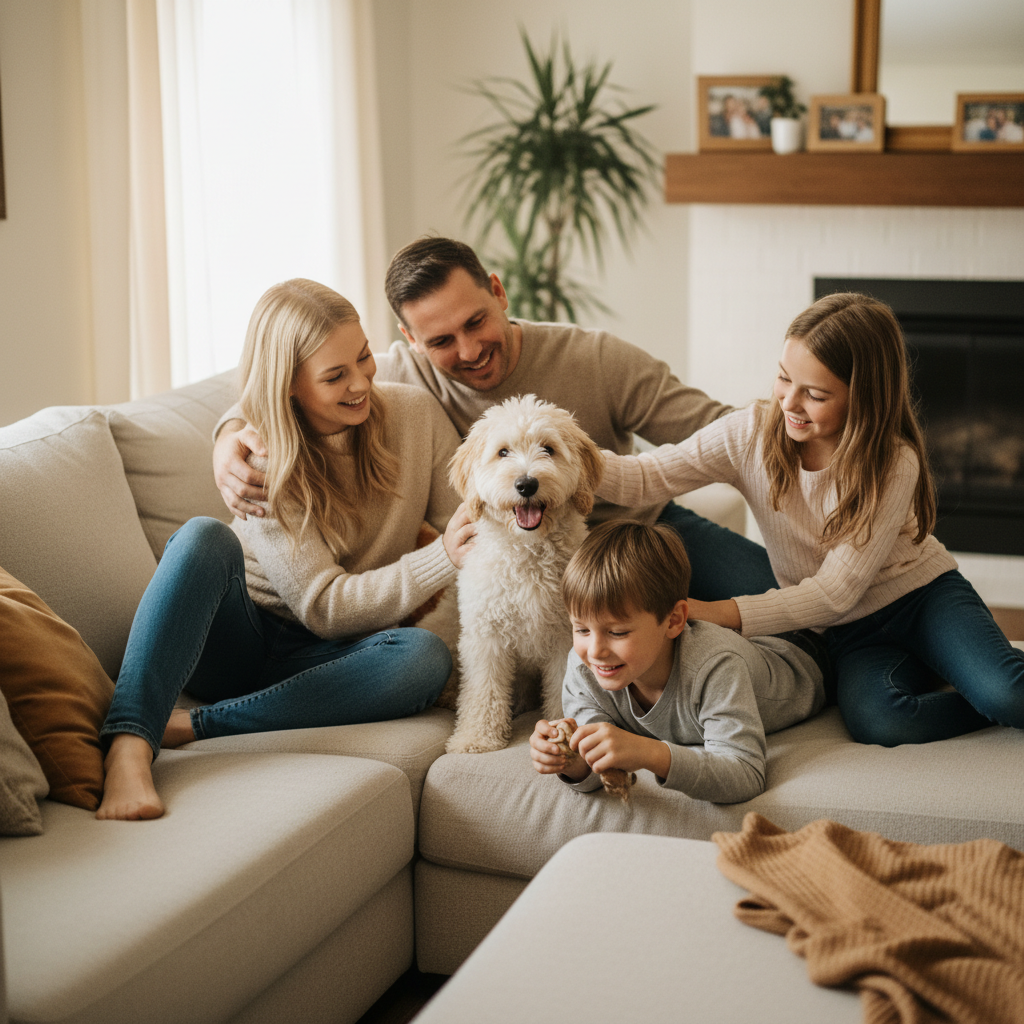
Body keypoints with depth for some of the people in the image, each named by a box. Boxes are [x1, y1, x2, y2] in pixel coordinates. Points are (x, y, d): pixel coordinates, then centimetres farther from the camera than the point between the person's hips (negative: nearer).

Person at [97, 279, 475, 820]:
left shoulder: (414, 414, -6)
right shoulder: (258, 458, -16)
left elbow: (471, 531, -2)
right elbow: (325, 607, -21)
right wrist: (442, 557, -32)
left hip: (329, 655, 2)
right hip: (233, 640, -2)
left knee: (426, 658, -32)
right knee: (204, 536, -32)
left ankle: (191, 726, -29)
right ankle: (130, 747, -45)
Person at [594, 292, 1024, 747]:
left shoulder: (894, 465, -21)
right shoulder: (751, 434, -12)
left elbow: (836, 590, -22)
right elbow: (644, 477, -12)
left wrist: (718, 614, -30)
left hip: (922, 594, -2)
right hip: (849, 630, 3)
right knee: (876, 721, -32)